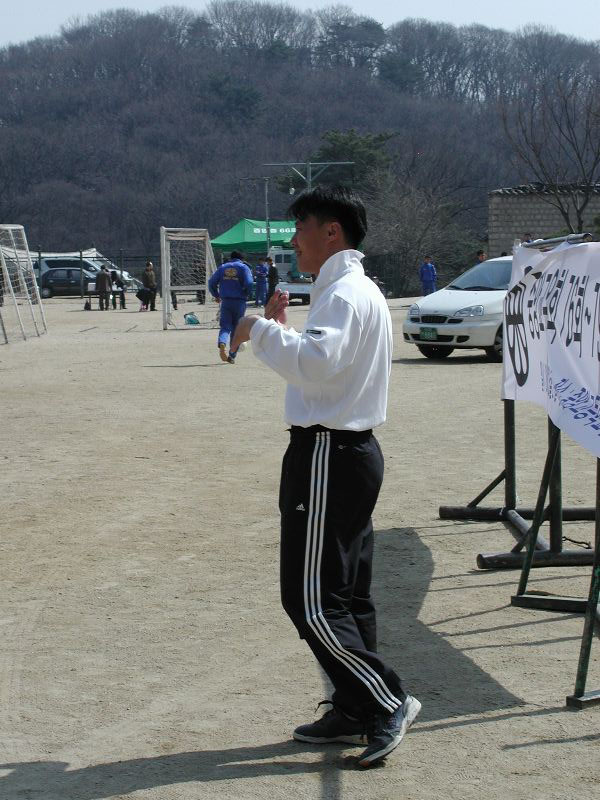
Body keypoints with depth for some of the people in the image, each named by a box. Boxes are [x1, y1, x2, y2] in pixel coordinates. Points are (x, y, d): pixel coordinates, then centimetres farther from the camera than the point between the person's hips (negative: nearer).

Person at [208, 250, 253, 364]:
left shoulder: (222, 267, 11)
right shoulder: (244, 267, 2)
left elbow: (212, 282, 6)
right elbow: (249, 283, -13)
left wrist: (216, 296, 20)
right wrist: (245, 295, 5)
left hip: (225, 301, 2)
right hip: (240, 302, -2)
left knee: (225, 326, 3)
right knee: (237, 329, 8)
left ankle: (222, 343, -29)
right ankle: (232, 356, 8)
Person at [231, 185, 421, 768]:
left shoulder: (344, 295, -16)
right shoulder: (360, 292, 19)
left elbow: (316, 364, -33)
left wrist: (261, 330, -21)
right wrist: (279, 332, 16)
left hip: (327, 456, -11)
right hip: (351, 450, 11)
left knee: (310, 598, -8)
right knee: (344, 593, 14)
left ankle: (388, 702, -6)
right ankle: (356, 712, 19)